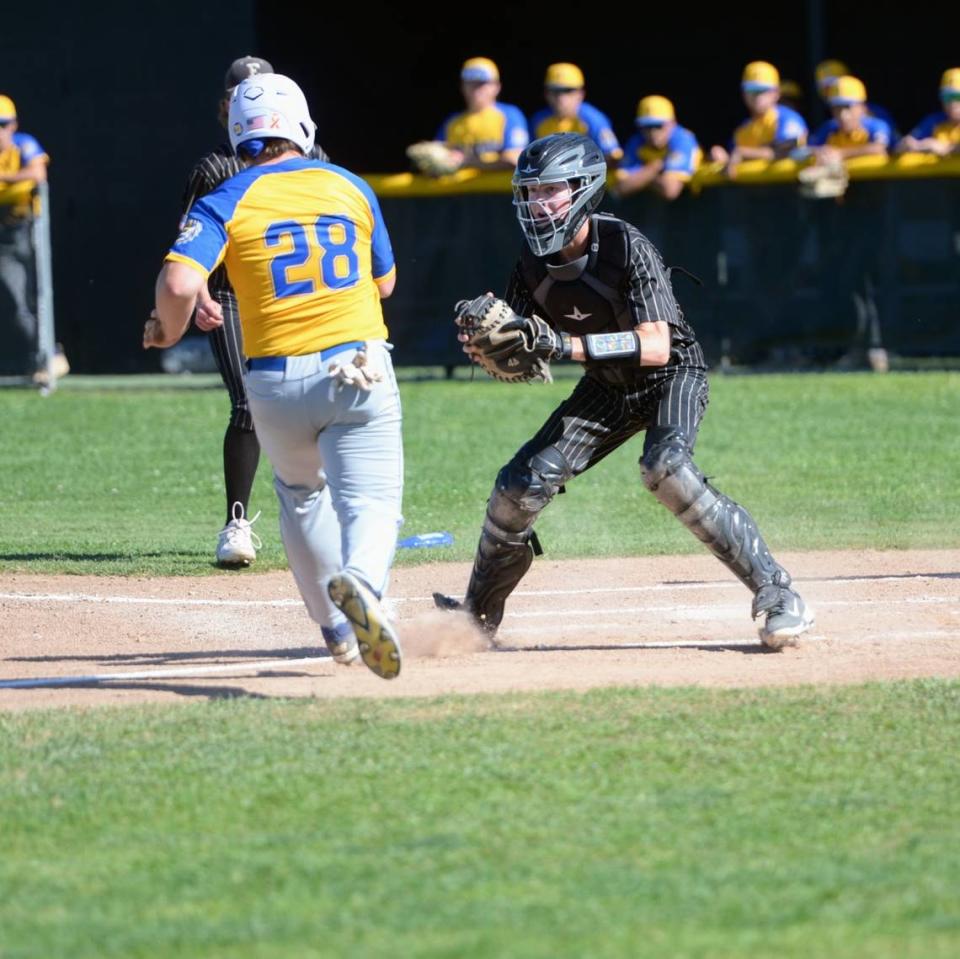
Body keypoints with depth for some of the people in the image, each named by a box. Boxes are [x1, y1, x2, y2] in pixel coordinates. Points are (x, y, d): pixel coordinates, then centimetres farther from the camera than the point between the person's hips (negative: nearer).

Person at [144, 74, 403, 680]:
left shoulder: (226, 202, -2)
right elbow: (385, 284, 19)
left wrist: (169, 330, 3)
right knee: (371, 503, -8)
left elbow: (180, 284, -18)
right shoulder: (349, 186, 7)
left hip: (276, 380, 1)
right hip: (358, 370, 0)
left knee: (303, 495, 26)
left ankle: (337, 627, 29)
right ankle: (362, 581, -41)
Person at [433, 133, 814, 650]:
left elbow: (656, 347, -34)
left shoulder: (625, 247, -27)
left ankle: (777, 595, -28)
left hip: (673, 375, -6)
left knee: (666, 469, -33)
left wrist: (569, 345, -43)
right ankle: (478, 614, 19)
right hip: (606, 389, 6)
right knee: (522, 483, -3)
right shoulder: (534, 264, -10)